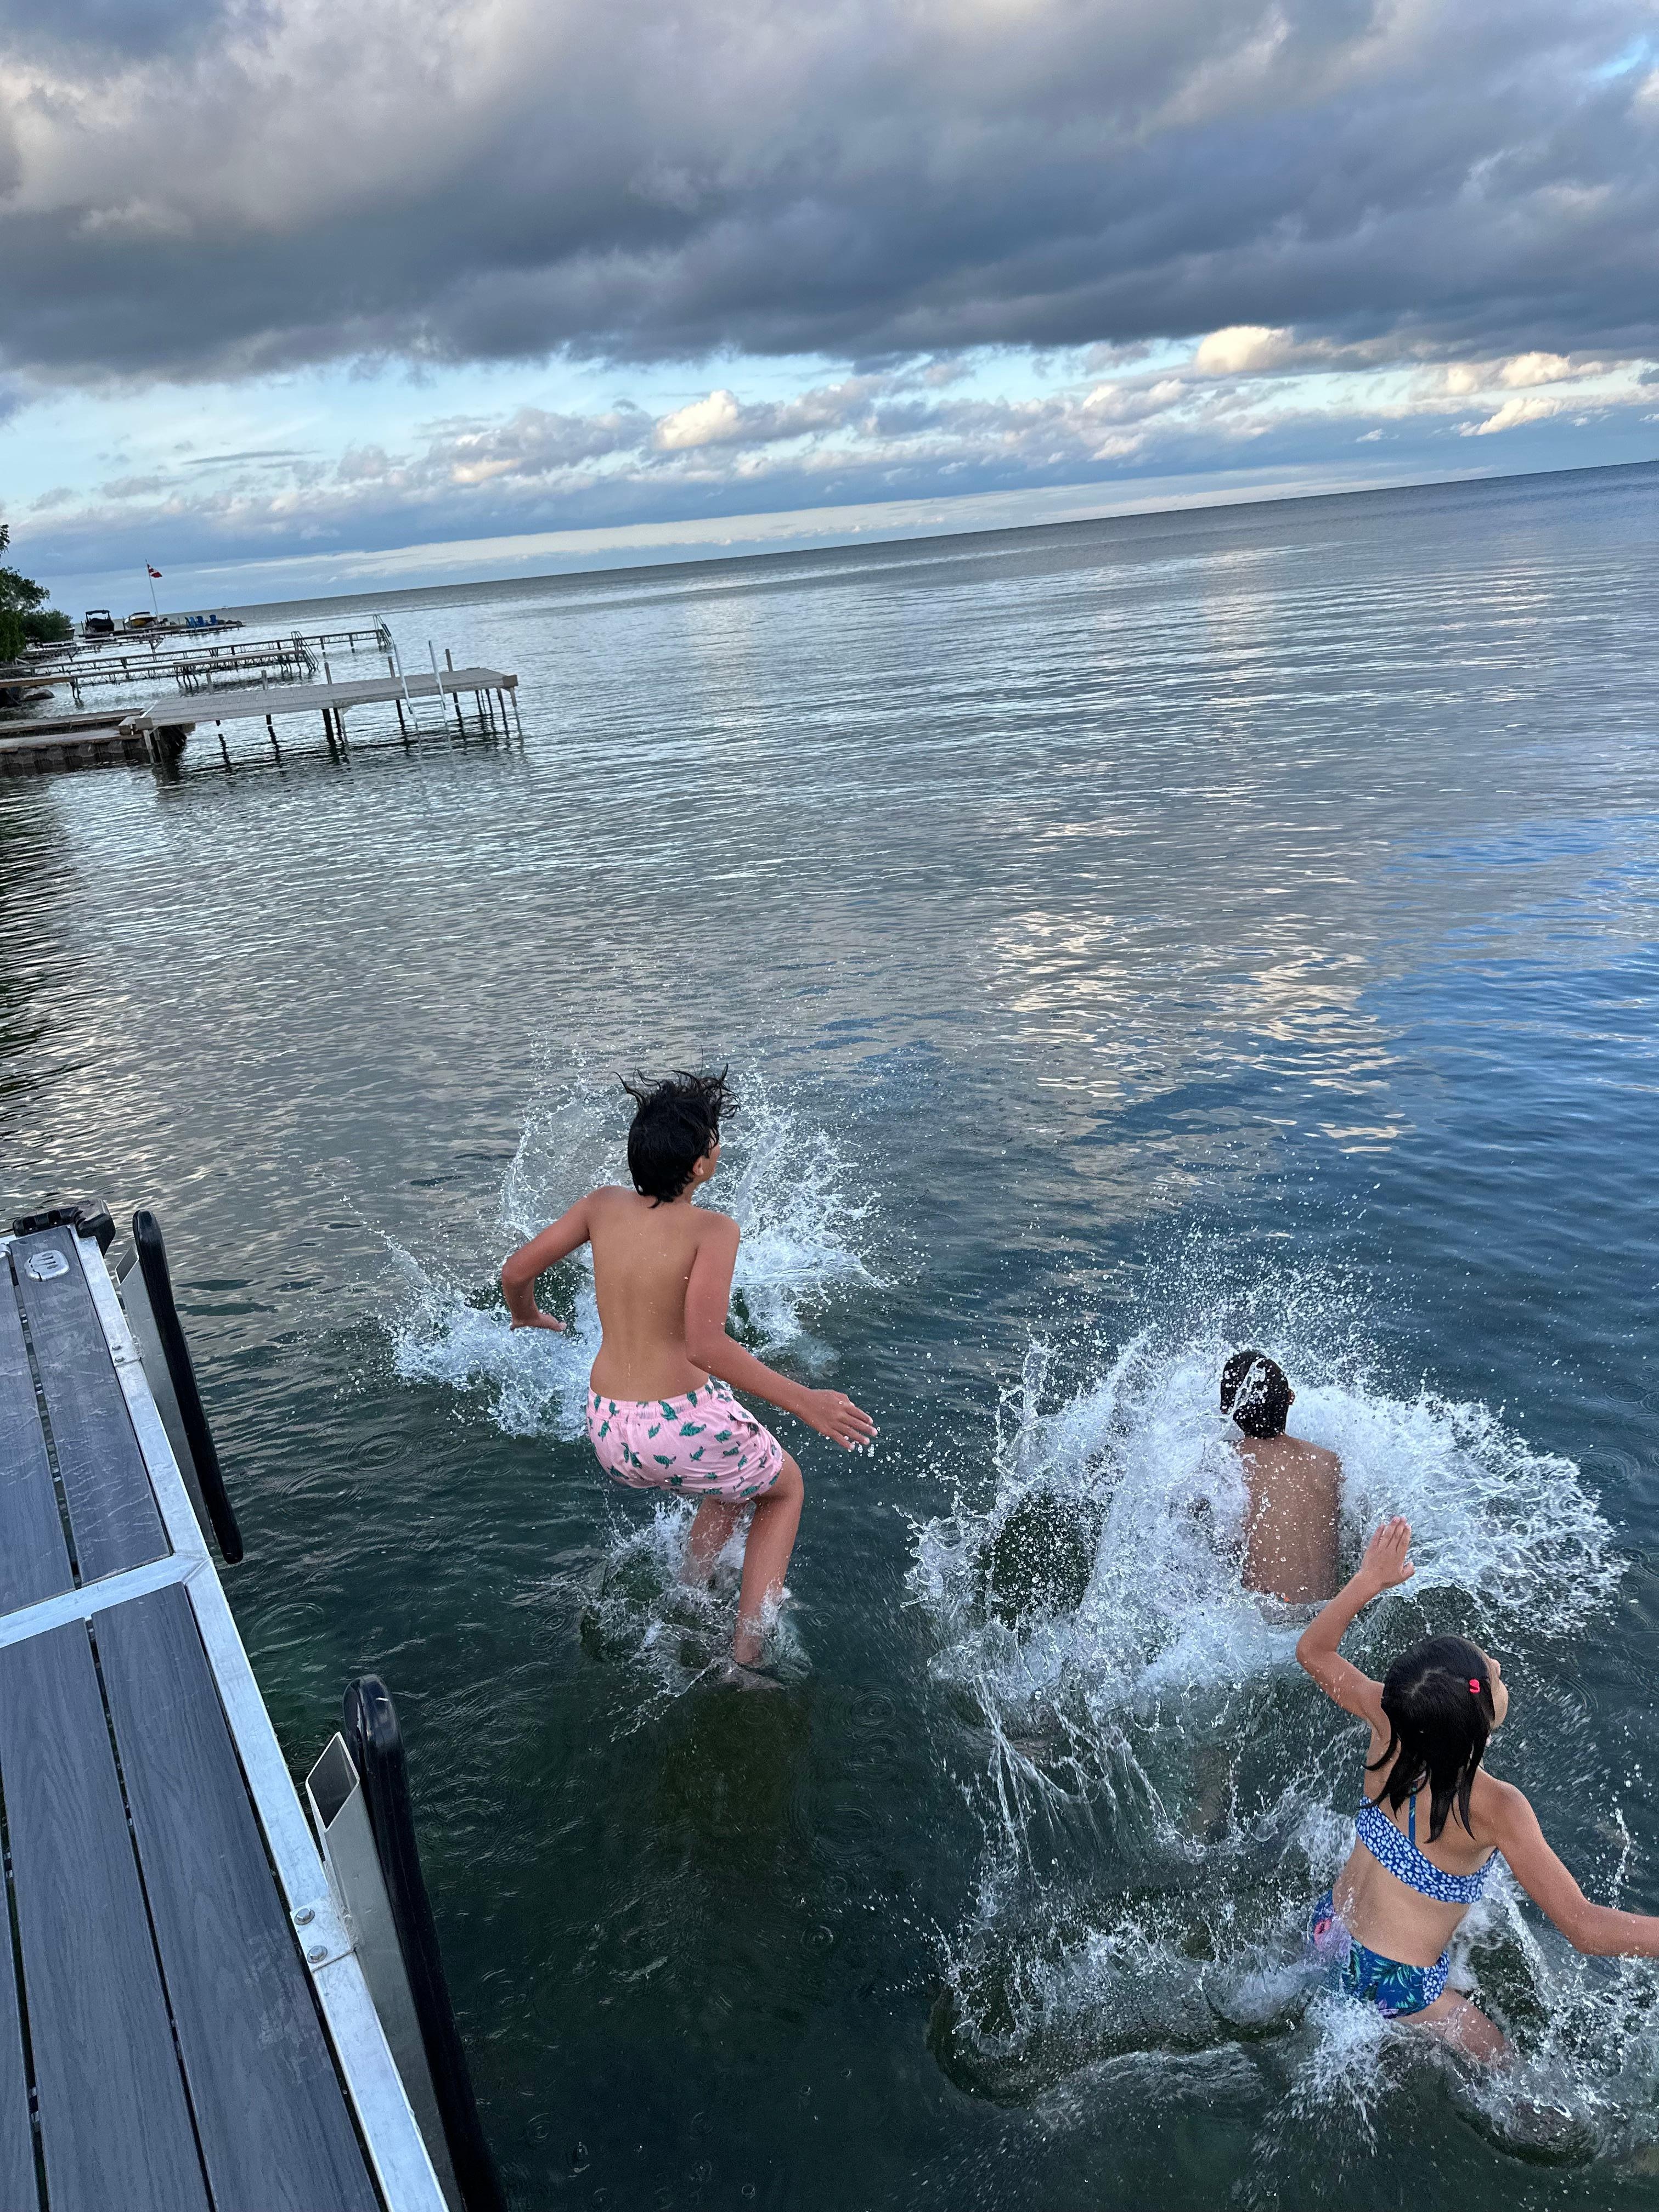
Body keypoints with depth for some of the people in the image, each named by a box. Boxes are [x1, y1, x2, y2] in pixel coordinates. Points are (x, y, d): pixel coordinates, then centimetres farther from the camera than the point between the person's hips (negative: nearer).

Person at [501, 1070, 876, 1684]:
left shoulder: (605, 1205, 1)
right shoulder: (713, 1228, -15)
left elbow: (515, 1274, 6)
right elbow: (705, 1345, -28)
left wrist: (527, 1315, 28)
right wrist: (802, 1401, -25)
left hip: (607, 1432, 6)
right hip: (685, 1427, -6)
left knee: (737, 1481, 35)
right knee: (785, 1487, 25)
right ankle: (745, 1659, 18)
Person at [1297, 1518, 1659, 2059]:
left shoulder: (1391, 1723, -21)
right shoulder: (1495, 1808, -34)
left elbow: (1313, 1652, -4)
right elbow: (1585, 1928, -33)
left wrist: (1369, 1580, -6)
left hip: (1328, 1930, 5)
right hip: (1394, 1984, -5)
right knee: (1496, 2059, 23)